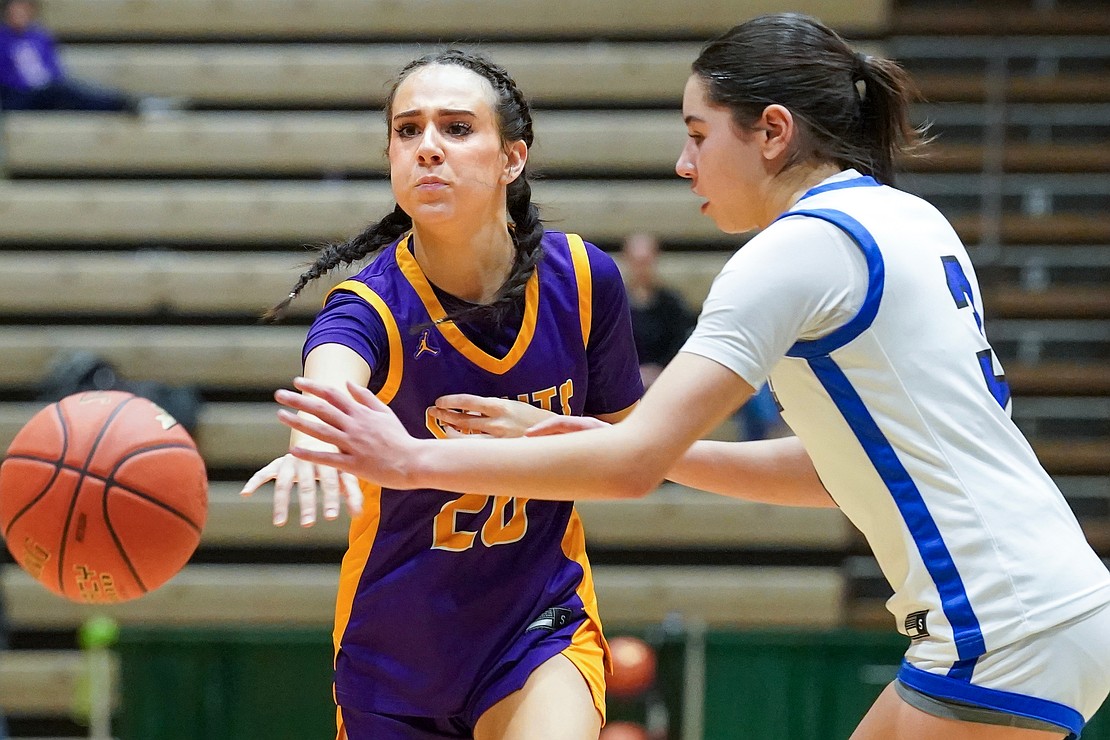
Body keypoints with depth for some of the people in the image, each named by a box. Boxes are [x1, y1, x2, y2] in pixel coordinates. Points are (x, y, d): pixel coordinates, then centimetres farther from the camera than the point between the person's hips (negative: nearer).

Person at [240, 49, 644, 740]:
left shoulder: (584, 280, -11)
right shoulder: (374, 304, -19)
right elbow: (329, 379, -45)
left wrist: (546, 432, -19)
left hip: (541, 626, 0)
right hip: (395, 650, 0)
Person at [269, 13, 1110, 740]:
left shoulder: (804, 246, -12)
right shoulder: (905, 221, 15)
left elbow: (633, 462, -17)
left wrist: (419, 459, -10)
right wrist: (663, 450, 14)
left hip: (1008, 630, -9)